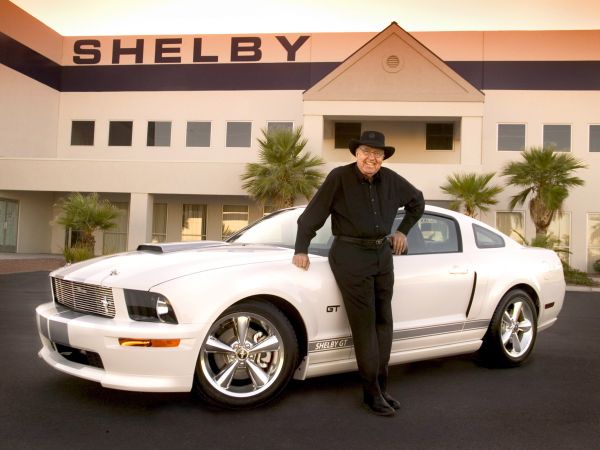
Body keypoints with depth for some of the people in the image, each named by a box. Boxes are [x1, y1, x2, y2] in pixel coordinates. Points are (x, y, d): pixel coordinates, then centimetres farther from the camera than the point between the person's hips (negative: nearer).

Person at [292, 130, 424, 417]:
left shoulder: (390, 180, 4)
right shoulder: (339, 178, -10)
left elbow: (417, 201, 22)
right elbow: (312, 215, -8)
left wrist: (403, 231, 16)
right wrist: (301, 250, -11)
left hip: (383, 255, 6)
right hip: (351, 256, -5)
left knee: (383, 323, 8)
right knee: (364, 325, -4)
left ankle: (381, 387, 19)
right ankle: (371, 393, 6)